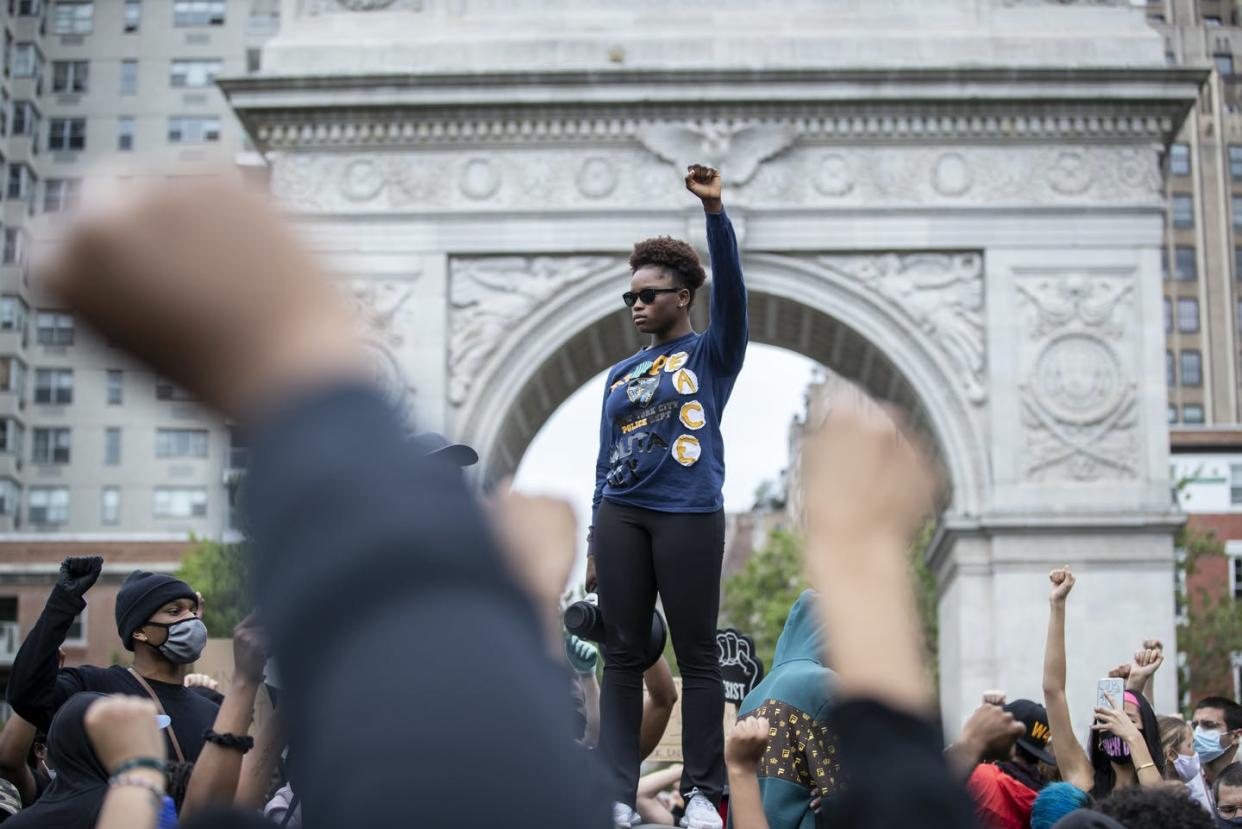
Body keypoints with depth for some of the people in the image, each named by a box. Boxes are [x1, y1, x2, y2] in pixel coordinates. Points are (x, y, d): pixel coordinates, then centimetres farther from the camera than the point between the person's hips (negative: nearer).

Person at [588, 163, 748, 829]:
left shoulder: (711, 355, 7)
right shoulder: (619, 375, 19)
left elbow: (730, 290, -10)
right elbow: (605, 460, 18)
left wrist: (714, 211, -20)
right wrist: (594, 543, 12)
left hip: (688, 516, -4)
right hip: (620, 516, 5)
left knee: (696, 656, -2)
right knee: (621, 656, 2)